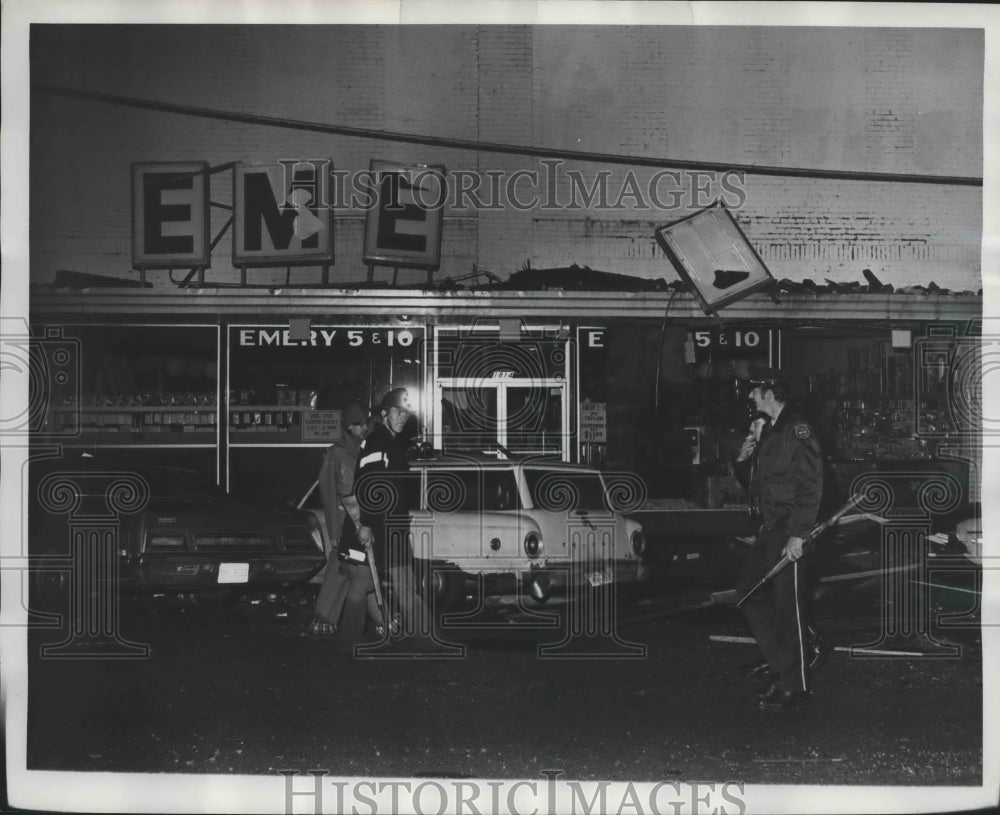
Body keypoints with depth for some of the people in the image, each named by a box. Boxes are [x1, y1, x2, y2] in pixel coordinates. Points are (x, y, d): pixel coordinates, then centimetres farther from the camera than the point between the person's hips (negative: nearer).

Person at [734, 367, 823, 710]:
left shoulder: (797, 431, -13)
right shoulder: (767, 430, 16)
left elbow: (811, 487, -18)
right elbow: (751, 481, 23)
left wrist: (797, 535, -22)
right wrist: (744, 458, 2)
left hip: (789, 532, -10)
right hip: (769, 528, 10)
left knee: (787, 606, -5)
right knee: (749, 594, 12)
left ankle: (795, 687, 4)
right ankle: (782, 669, 20)